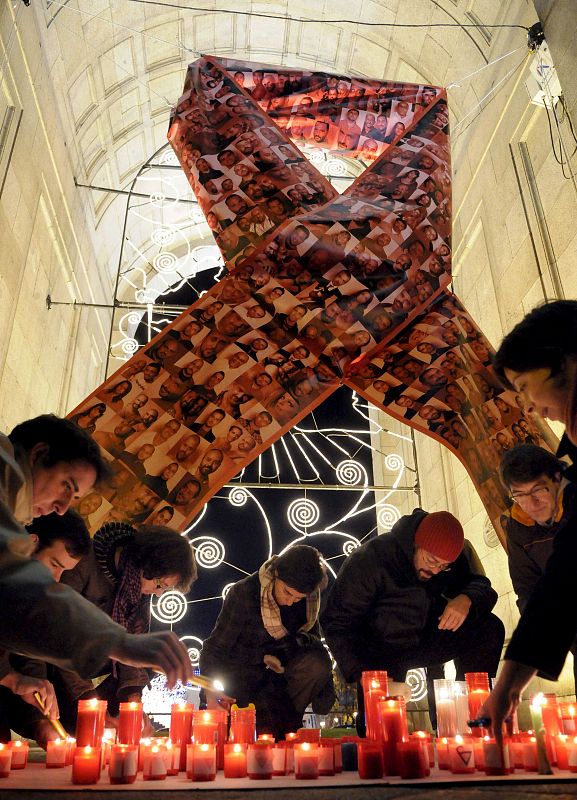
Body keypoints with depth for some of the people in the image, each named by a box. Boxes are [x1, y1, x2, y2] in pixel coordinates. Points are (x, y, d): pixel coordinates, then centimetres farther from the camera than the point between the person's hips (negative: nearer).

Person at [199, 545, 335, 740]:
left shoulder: (310, 597, -10)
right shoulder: (244, 593, -22)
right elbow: (215, 648, -20)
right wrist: (211, 696, -32)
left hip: (280, 670, 4)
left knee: (318, 664, -26)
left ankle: (285, 721, -5)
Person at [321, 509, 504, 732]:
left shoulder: (448, 559, -8)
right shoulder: (368, 560, -26)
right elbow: (337, 623, -25)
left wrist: (466, 599, -33)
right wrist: (362, 673, -35)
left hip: (422, 642, 5)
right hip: (379, 652, -5)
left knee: (489, 629, -16)